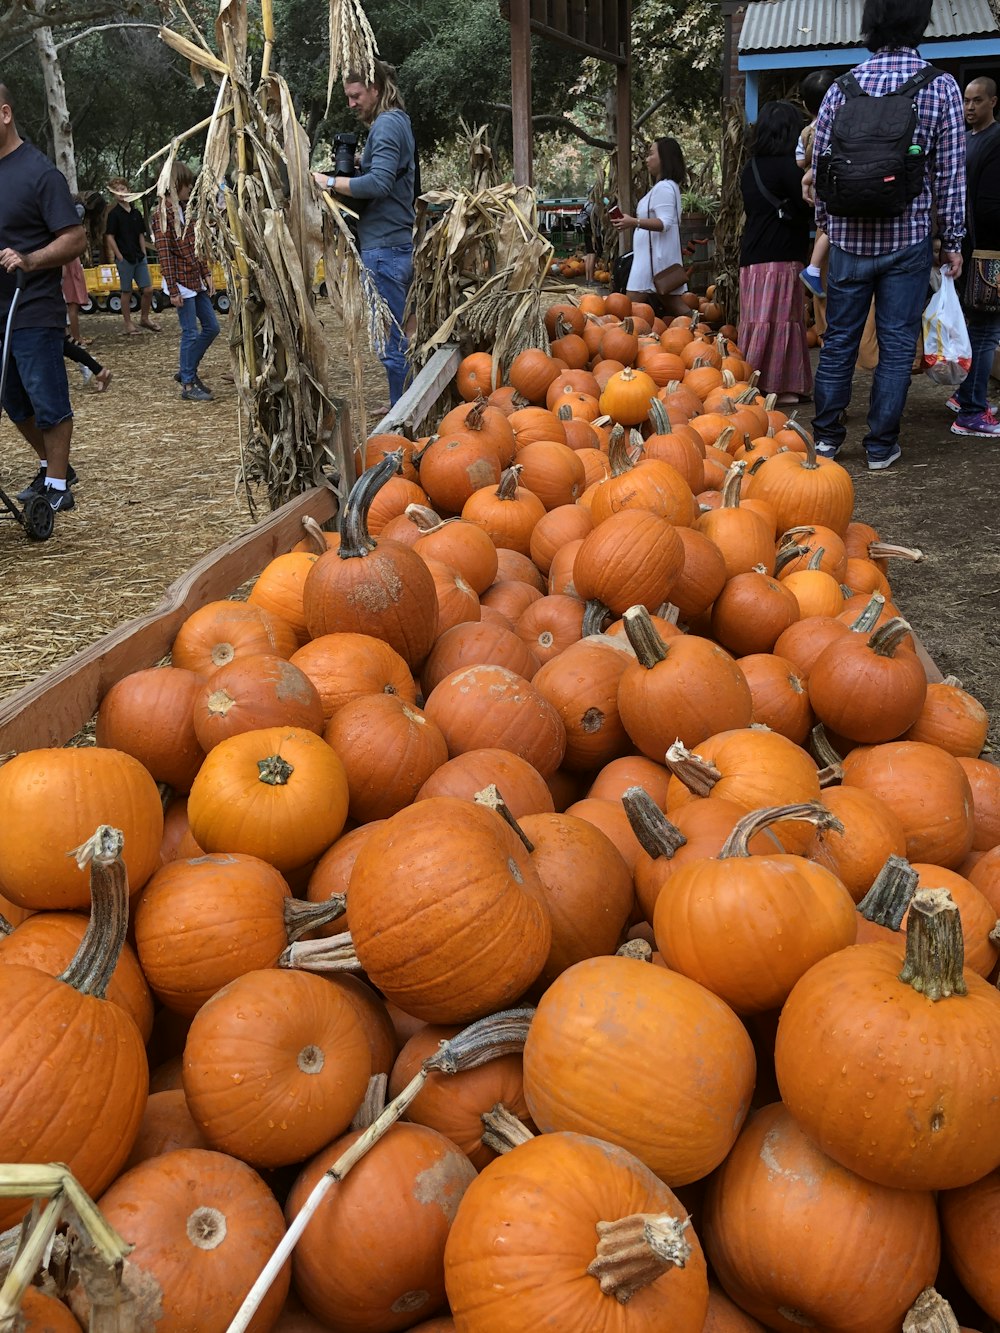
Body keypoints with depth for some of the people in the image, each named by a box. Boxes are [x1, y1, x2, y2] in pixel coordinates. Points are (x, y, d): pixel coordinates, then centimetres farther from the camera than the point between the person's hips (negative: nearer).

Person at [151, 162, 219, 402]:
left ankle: (187, 371, 23)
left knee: (211, 327, 10)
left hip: (196, 280, 8)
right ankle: (188, 385, 7)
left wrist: (207, 275, 11)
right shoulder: (163, 215, -12)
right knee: (191, 333, -4)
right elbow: (164, 255, -15)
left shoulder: (186, 209, 12)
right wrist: (173, 291, -18)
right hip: (181, 281, -8)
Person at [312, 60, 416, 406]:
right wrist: (356, 165, 5)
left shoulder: (388, 124, -10)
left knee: (392, 342, -7)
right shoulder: (398, 122, 20)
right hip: (398, 244, 11)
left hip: (383, 247, -10)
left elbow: (379, 183, -23)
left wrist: (330, 182, -16)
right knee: (398, 339, 15)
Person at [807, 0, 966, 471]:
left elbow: (820, 164, 4)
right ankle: (881, 445, 9)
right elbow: (951, 173, -3)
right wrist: (952, 241, 5)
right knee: (897, 344, 5)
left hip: (849, 236, 2)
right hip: (909, 238, -2)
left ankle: (827, 435, 17)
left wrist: (827, 223, 18)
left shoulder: (842, 88, -1)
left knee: (839, 338, 11)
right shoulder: (941, 87, -5)